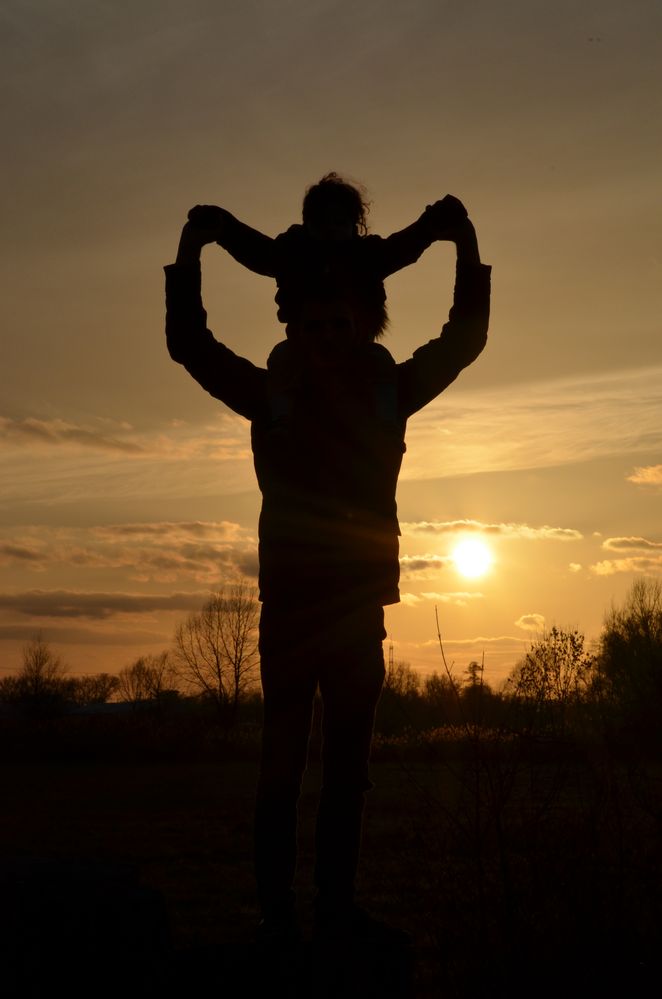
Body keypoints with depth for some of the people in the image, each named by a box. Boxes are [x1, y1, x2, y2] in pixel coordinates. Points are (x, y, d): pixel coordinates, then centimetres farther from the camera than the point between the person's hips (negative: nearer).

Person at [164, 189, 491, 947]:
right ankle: (276, 911, 3)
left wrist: (467, 252, 6)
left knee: (347, 762, 8)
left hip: (360, 604, 3)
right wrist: (189, 256, -5)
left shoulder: (387, 394, 5)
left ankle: (337, 907, 17)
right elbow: (190, 344, -1)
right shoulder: (272, 396, -2)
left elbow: (463, 340, 11)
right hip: (291, 600, -3)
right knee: (284, 756, -1)